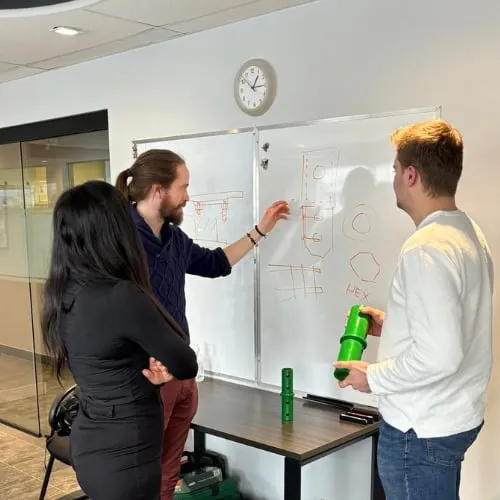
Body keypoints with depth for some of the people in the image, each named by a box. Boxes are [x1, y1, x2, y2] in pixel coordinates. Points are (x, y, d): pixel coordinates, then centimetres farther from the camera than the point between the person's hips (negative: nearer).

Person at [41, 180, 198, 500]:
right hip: (124, 458, -8)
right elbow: (186, 365, -16)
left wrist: (151, 370, -9)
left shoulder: (64, 293, -2)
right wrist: (161, 367, 2)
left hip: (89, 445, 8)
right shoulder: (121, 296, -27)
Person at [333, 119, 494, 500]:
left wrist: (373, 378, -16)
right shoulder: (467, 232, 6)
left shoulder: (427, 247, -25)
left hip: (423, 429, -9)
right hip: (455, 416, 9)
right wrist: (392, 324, 11)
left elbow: (439, 356, -29)